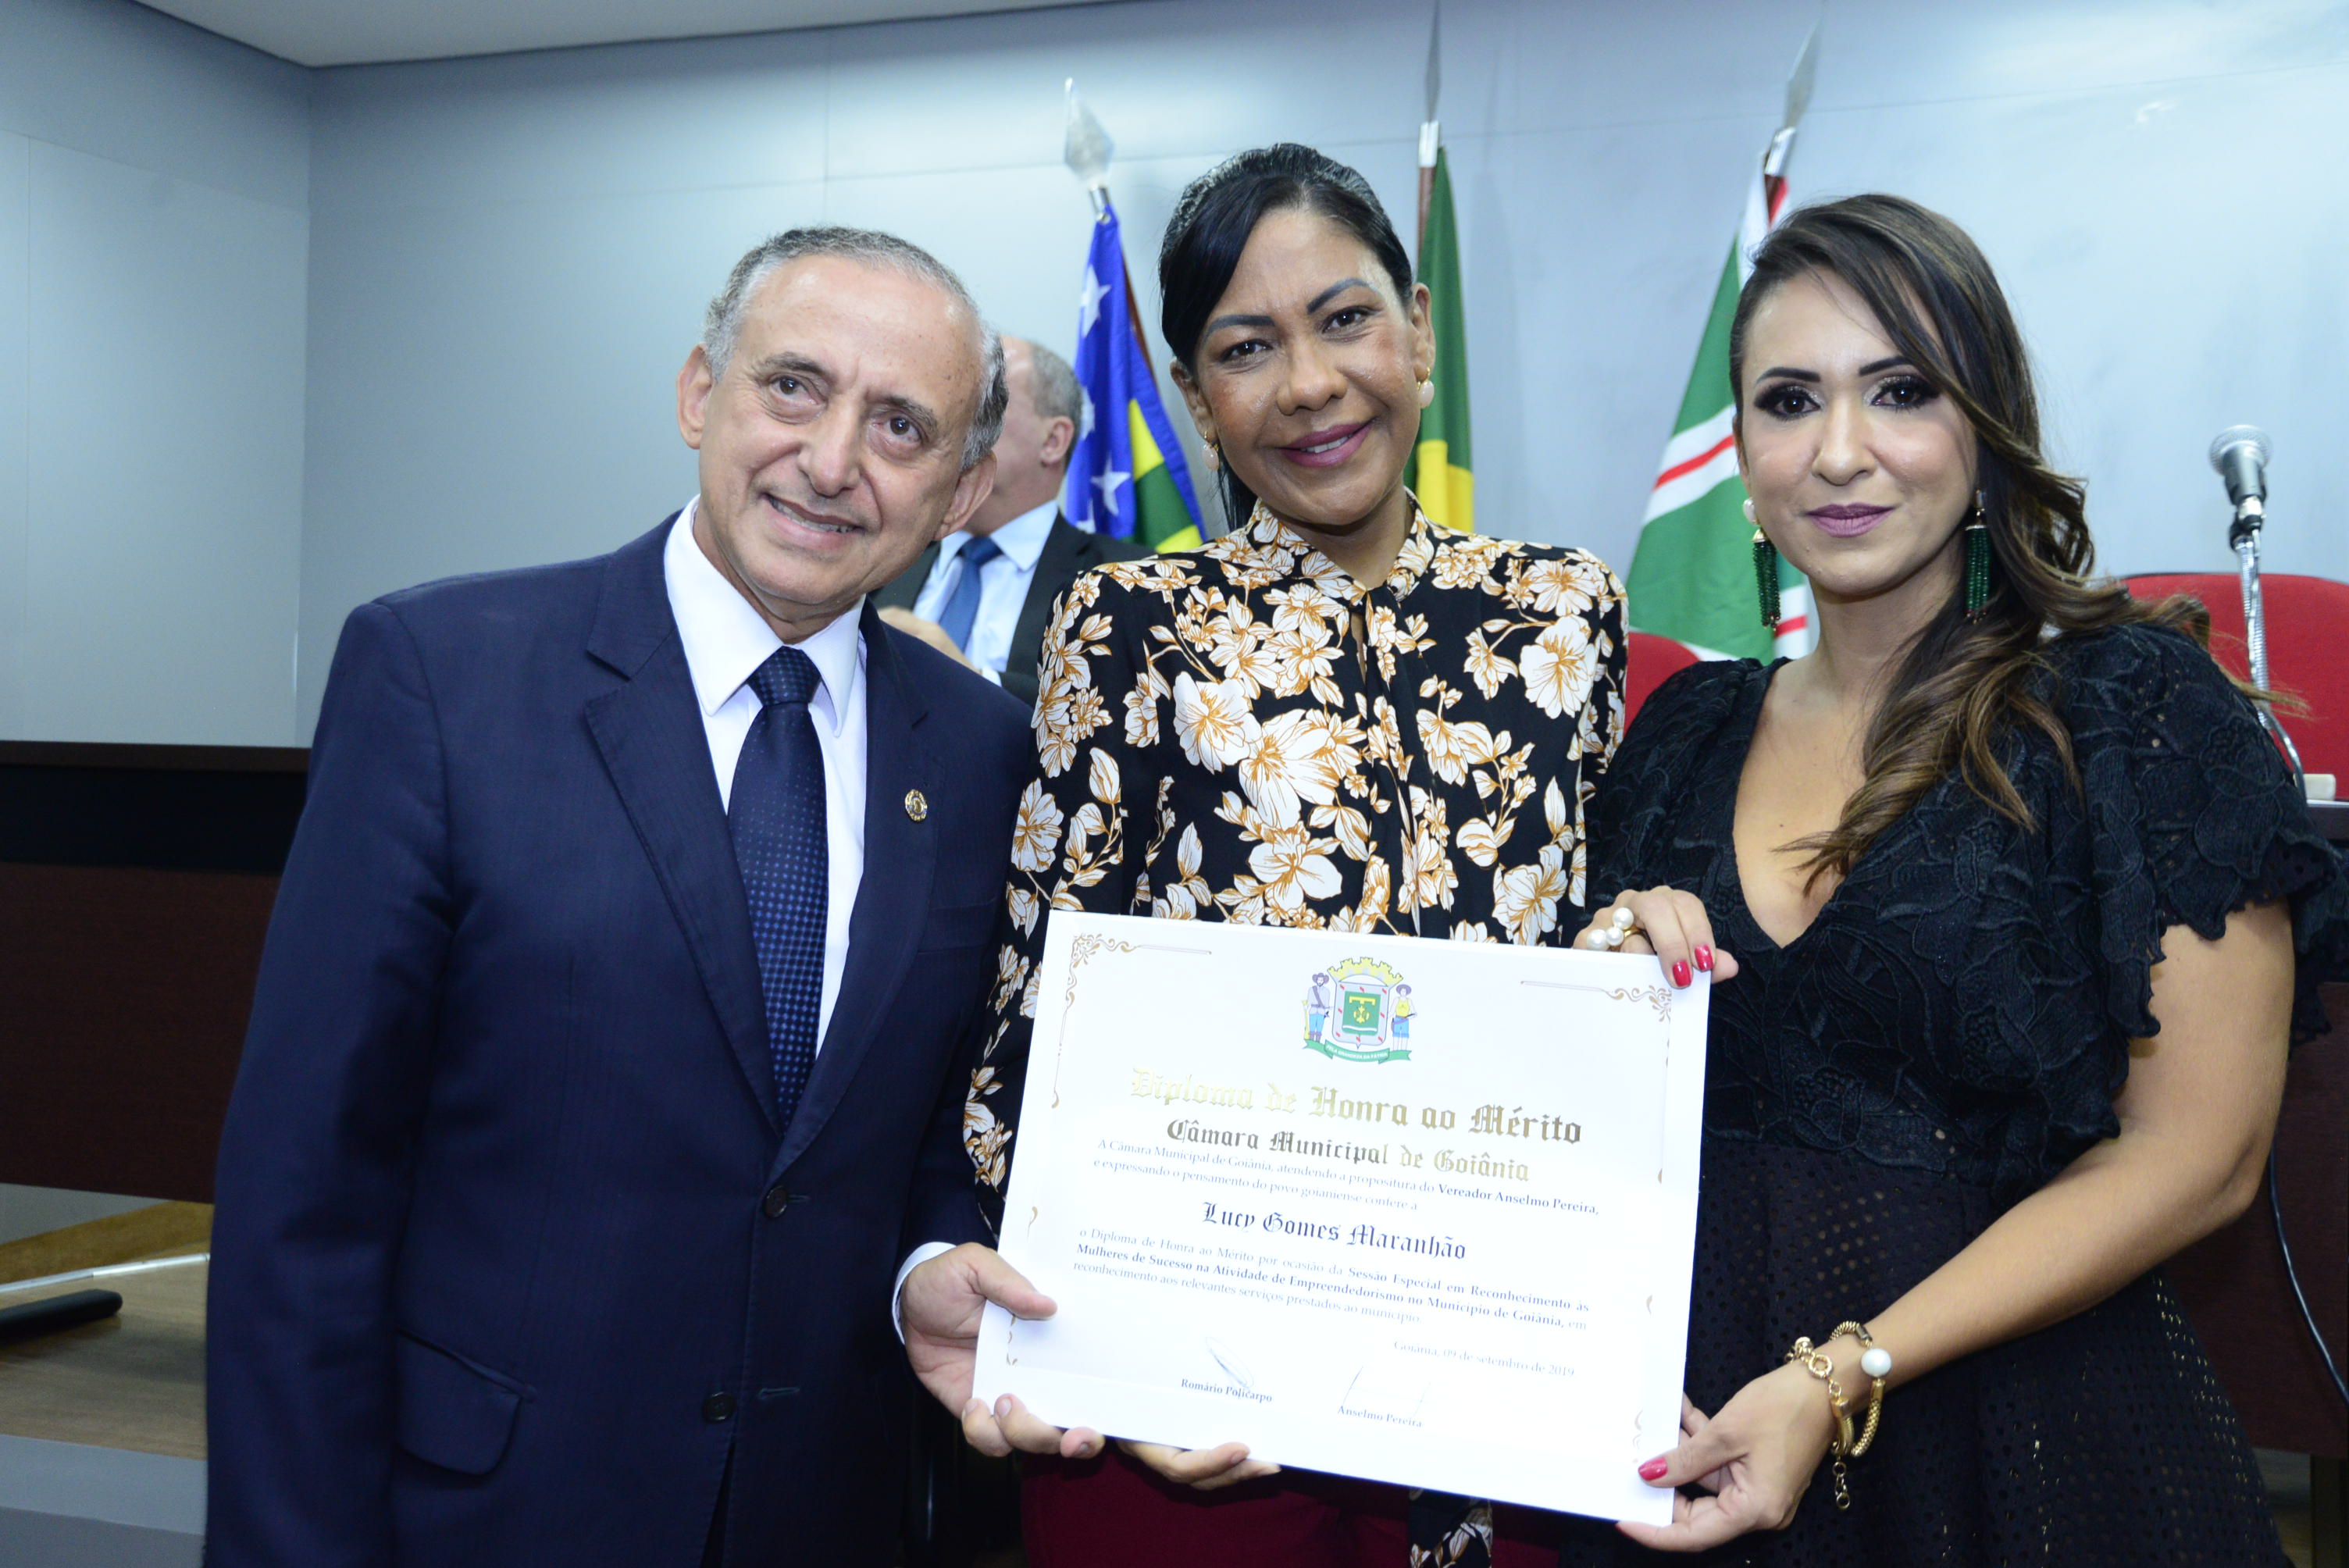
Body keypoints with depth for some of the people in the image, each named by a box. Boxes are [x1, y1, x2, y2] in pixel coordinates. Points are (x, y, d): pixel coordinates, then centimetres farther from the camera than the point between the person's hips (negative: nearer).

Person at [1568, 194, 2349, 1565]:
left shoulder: (2141, 710, -10)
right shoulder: (1690, 731, 3)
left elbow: (2196, 1157, -13)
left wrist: (1845, 1373, -18)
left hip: (2012, 1436, -4)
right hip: (1694, 1388, 4)